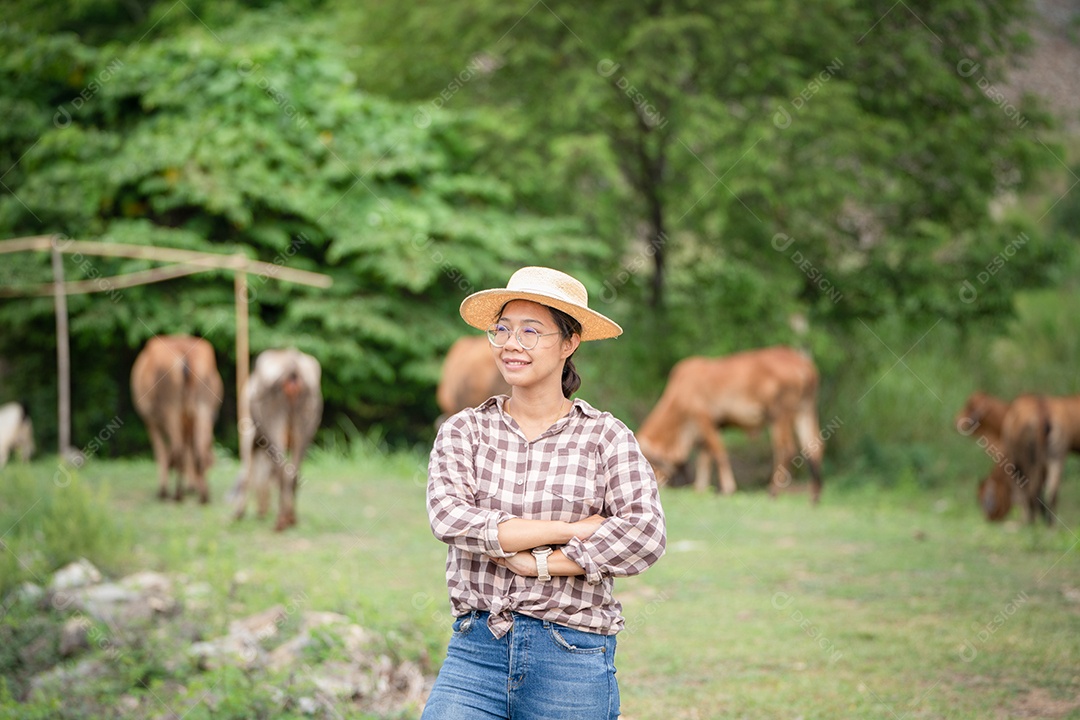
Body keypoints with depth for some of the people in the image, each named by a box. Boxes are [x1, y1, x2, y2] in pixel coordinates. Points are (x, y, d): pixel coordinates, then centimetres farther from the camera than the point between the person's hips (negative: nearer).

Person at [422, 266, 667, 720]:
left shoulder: (606, 438, 2)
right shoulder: (464, 431, 6)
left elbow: (646, 535, -11)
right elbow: (449, 519, -11)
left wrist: (536, 563, -13)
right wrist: (572, 529, -13)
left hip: (573, 661, -1)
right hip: (475, 649, 1)